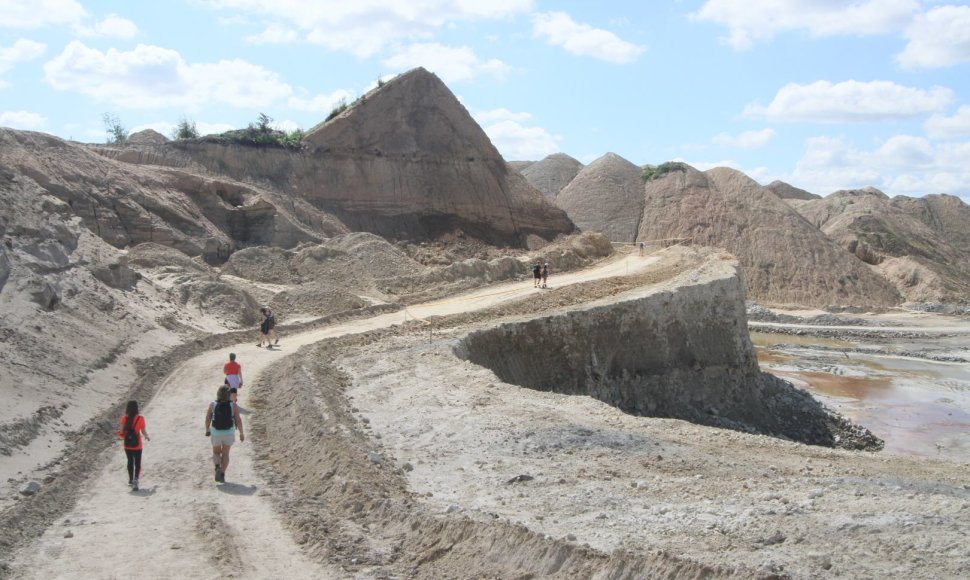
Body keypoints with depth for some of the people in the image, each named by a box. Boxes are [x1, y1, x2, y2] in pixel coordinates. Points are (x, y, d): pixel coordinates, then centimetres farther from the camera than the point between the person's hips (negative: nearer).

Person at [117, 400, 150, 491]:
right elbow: (143, 432, -8)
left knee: (130, 462, 20)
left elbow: (122, 431, -5)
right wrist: (147, 437, 14)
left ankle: (131, 480, 30)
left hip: (127, 445, 3)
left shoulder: (124, 418, -7)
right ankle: (135, 479, -16)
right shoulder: (140, 419, -13)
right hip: (137, 445, -3)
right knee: (137, 463, 4)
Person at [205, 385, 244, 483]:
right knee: (225, 454, 17)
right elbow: (238, 420, -10)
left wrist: (207, 429, 14)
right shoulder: (233, 406, -11)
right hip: (229, 433, 0)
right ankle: (222, 475, 8)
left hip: (216, 433, 0)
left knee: (216, 452, 19)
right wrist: (241, 433, 1)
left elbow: (207, 419, -3)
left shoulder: (212, 405, -10)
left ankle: (218, 467, -8)